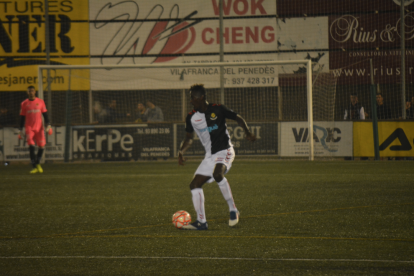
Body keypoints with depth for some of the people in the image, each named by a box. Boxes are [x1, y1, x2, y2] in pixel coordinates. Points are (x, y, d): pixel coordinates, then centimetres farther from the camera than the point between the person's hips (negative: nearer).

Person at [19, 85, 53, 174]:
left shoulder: (40, 102, 7)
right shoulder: (24, 104, 5)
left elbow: (45, 114, 9)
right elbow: (22, 117, 8)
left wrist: (48, 125, -2)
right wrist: (20, 131, 5)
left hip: (39, 128, 2)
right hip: (29, 128, -2)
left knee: (41, 146, -2)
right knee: (31, 145, -16)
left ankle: (37, 163, 22)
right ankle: (35, 167, -11)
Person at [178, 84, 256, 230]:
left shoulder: (218, 110, -7)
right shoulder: (192, 117, 5)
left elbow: (238, 118, 5)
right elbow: (189, 138, 17)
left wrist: (248, 133, -9)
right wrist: (181, 151, 0)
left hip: (224, 151, -7)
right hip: (210, 156, 7)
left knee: (217, 174, -35)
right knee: (195, 185, 0)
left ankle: (233, 210, -24)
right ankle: (201, 222, 9)